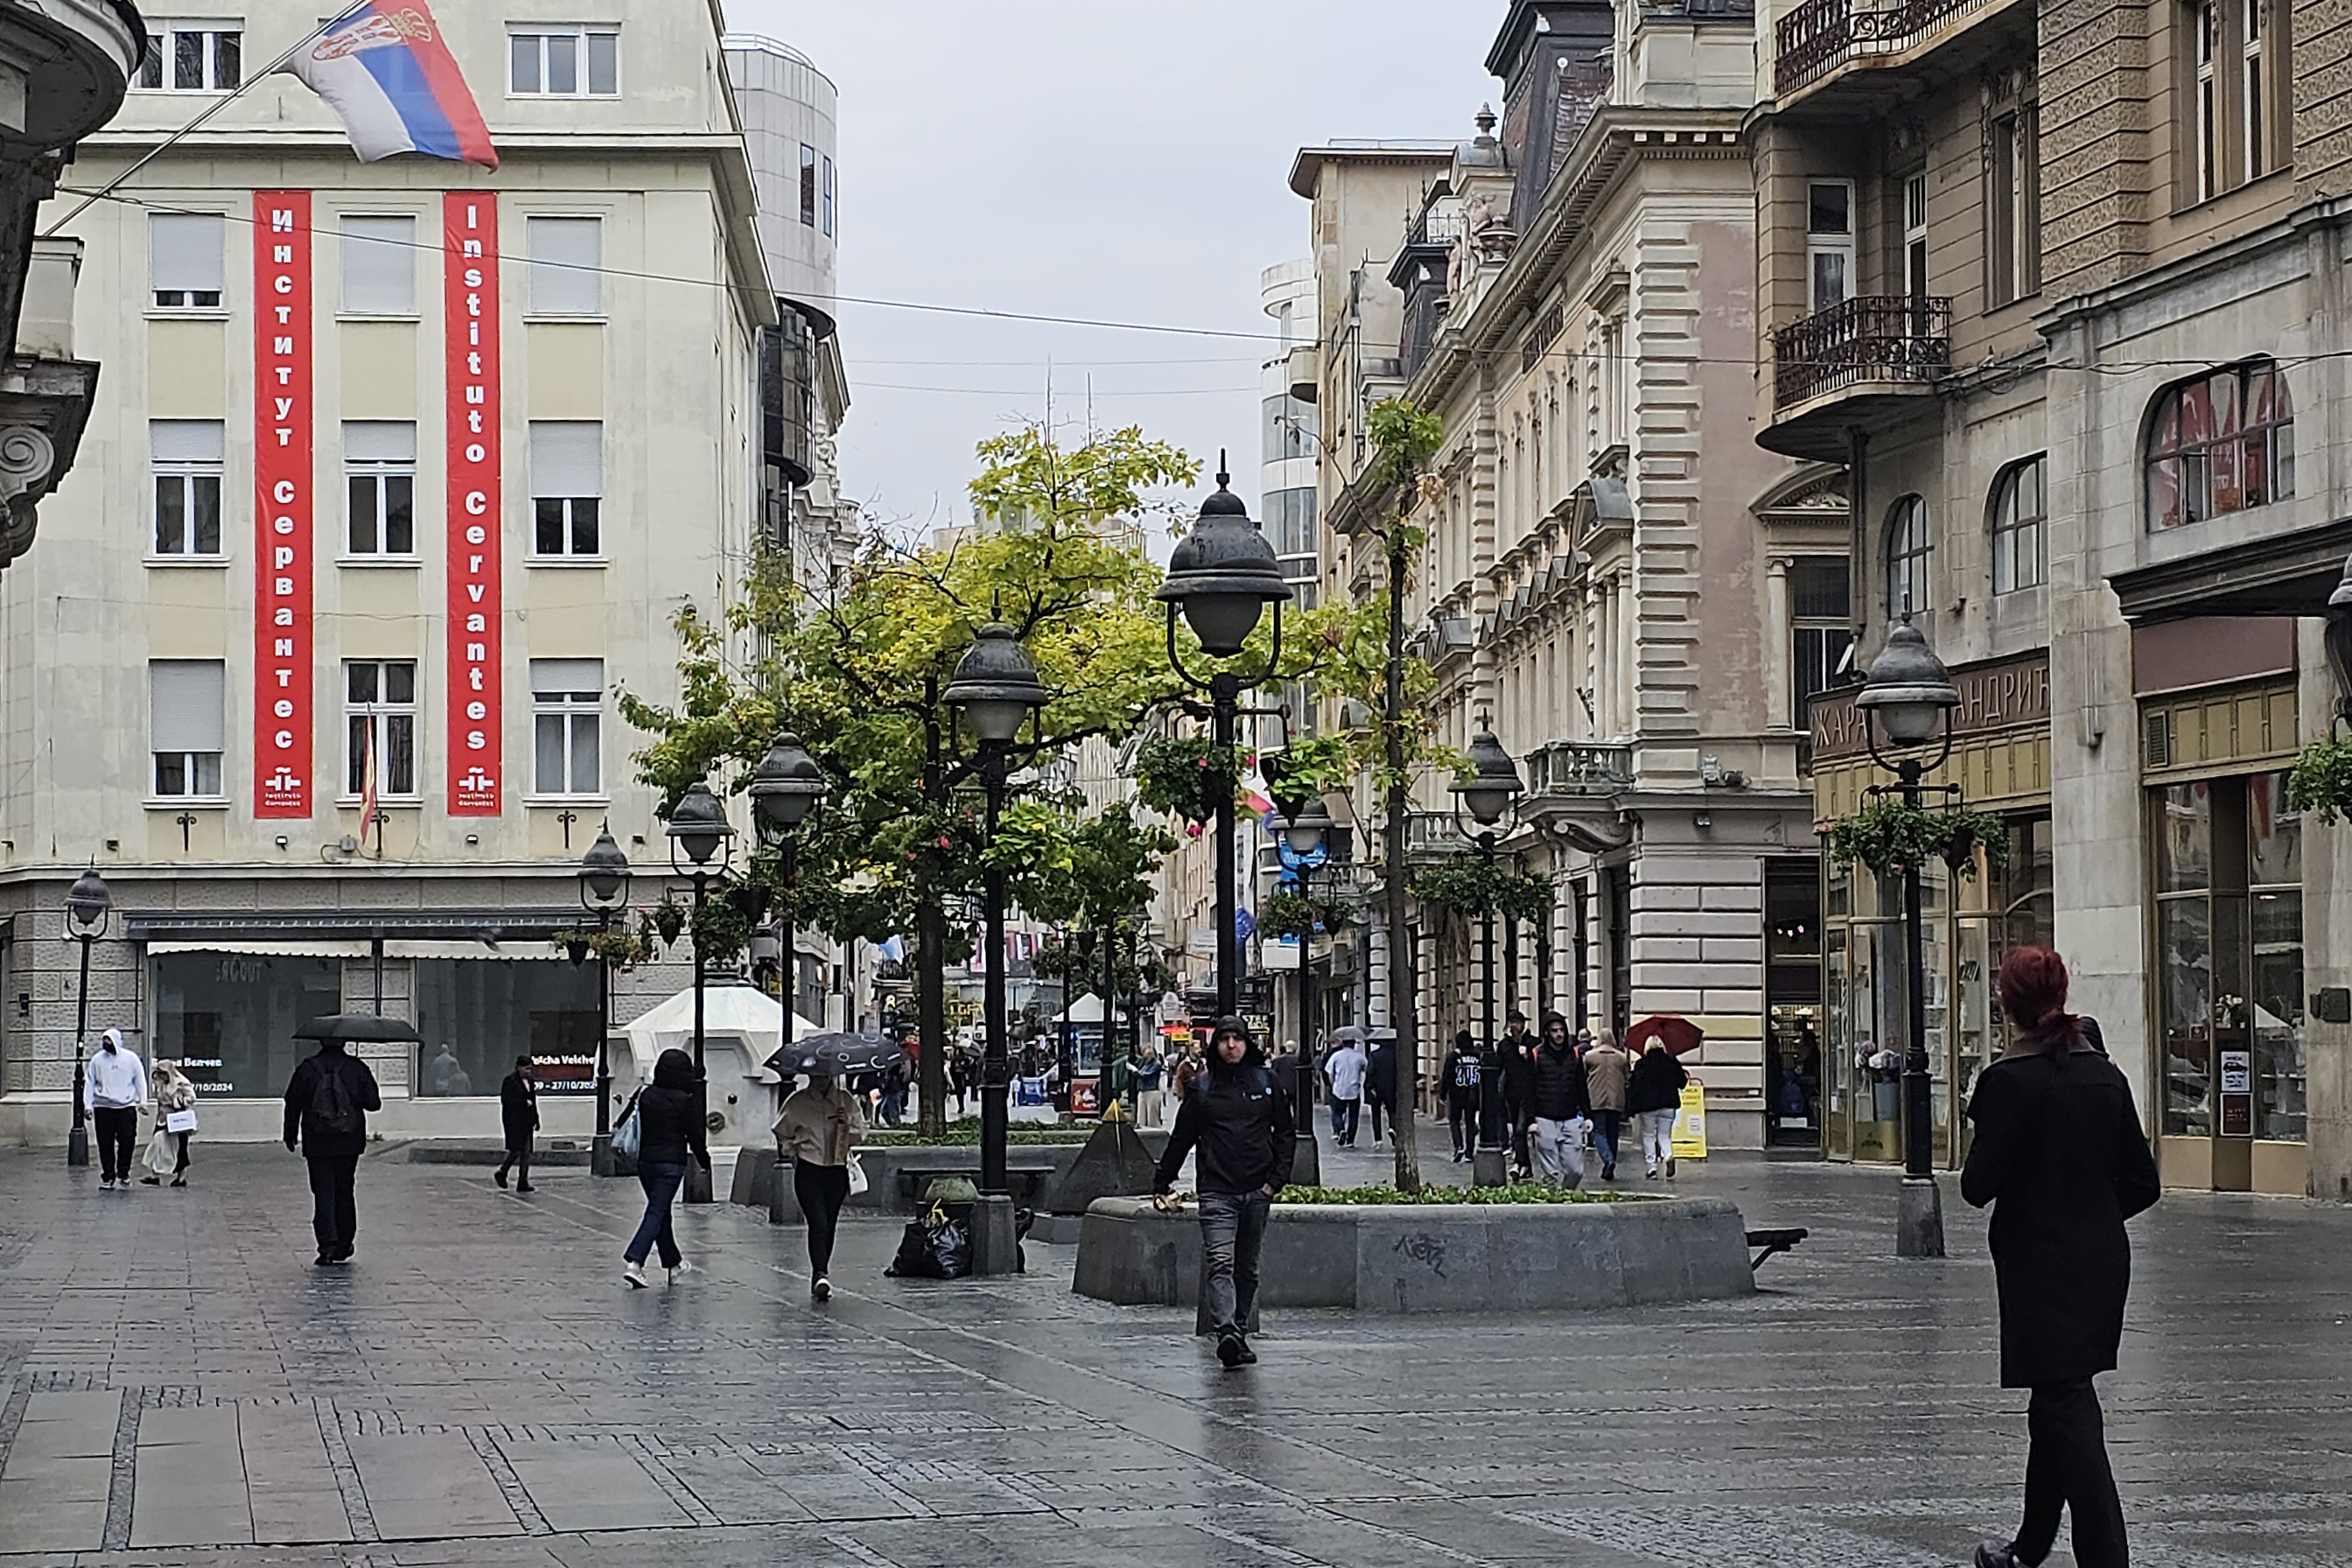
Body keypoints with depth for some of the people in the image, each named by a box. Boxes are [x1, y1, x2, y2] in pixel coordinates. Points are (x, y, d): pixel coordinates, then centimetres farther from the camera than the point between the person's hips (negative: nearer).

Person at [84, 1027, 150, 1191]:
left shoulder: (131, 1058, 3)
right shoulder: (97, 1059, 5)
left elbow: (140, 1080, 9)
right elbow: (89, 1083, 8)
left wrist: (142, 1101, 2)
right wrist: (87, 1105, 1)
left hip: (126, 1106, -1)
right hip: (103, 1108, 1)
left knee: (127, 1141, -4)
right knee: (105, 1144, -1)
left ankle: (123, 1173, 14)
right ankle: (108, 1176, 7)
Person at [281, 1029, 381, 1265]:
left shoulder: (306, 1069, -3)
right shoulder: (357, 1068, -4)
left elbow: (293, 1104, 2)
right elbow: (373, 1103, -3)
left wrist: (290, 1135, 14)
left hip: (317, 1144, -1)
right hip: (349, 1143, 1)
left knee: (323, 1195, 0)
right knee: (344, 1192, 14)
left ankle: (327, 1245, -12)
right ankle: (344, 1246, 18)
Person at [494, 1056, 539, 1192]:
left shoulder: (529, 1081, 14)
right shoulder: (510, 1081, -8)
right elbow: (506, 1100, -15)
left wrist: (536, 1120, 15)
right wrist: (524, 1103, -16)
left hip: (526, 1122, 7)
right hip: (514, 1121, -7)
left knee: (526, 1152, 3)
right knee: (516, 1150, -9)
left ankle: (523, 1182, 5)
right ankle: (501, 1174, 12)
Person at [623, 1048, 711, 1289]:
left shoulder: (645, 1095, 4)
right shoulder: (684, 1100, -10)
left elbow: (638, 1130, 9)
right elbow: (694, 1134, -3)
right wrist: (704, 1160, 10)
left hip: (646, 1161, 5)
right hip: (671, 1163, -5)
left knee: (659, 1212, 17)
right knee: (657, 1213, -6)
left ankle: (674, 1263, 29)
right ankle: (634, 1262, -21)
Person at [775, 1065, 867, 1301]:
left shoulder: (846, 1100, 7)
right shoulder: (797, 1103, 2)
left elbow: (861, 1132, 9)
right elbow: (782, 1133, 14)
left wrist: (849, 1123, -10)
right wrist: (791, 1151, 2)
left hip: (837, 1170, 3)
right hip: (808, 1170, -3)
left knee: (829, 1225, 8)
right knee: (818, 1222, -17)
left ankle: (820, 1276, 19)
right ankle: (820, 1275, -25)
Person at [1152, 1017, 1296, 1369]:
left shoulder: (1266, 1082, 8)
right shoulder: (1203, 1088, 5)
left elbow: (1286, 1132, 12)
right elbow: (1181, 1139, 11)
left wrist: (1277, 1178, 2)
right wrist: (1161, 1184, 12)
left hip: (1257, 1192, 2)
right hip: (1217, 1192, -2)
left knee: (1248, 1267, 10)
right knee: (1220, 1263, -16)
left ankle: (1240, 1331, 19)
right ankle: (1226, 1331, -29)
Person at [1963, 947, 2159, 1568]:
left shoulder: (2010, 1079, -15)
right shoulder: (2105, 1075, 4)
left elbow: (1979, 1184, -15)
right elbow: (2142, 1183, 5)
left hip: (2040, 1265, -7)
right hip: (2101, 1261, 7)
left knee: (2066, 1407, -6)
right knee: (2055, 1404, 18)